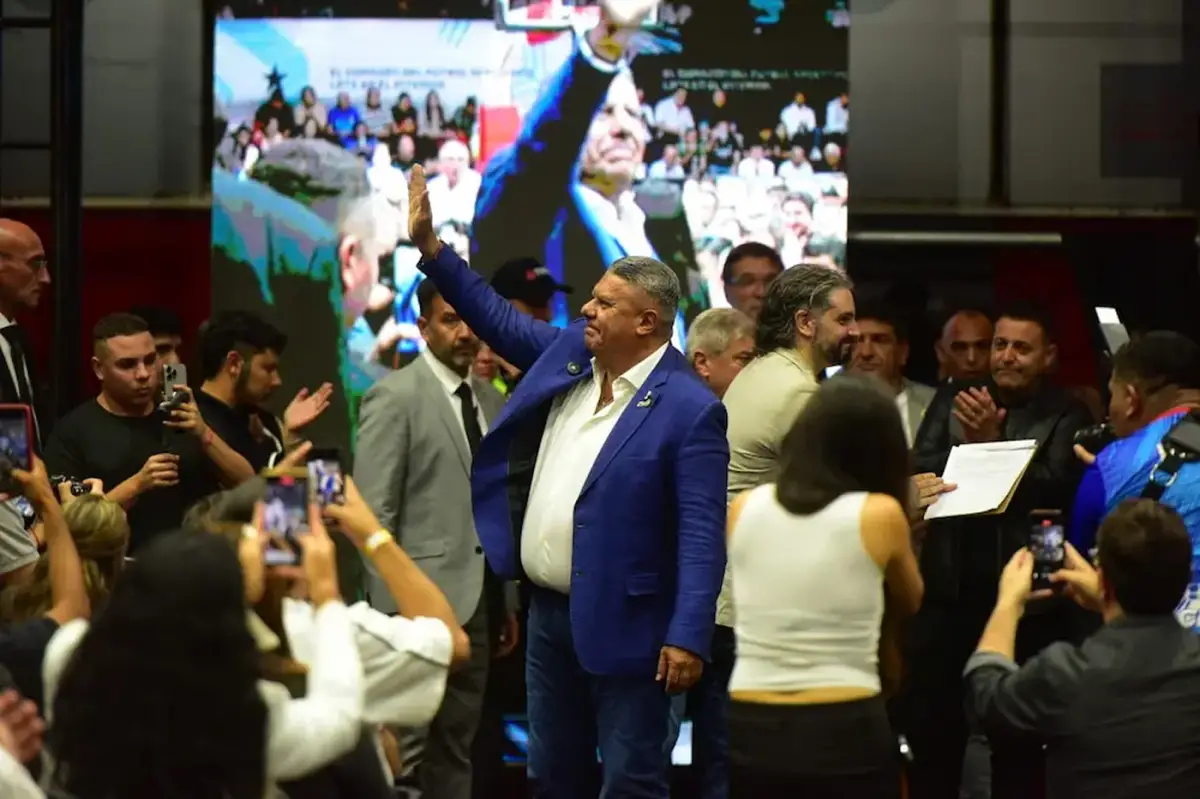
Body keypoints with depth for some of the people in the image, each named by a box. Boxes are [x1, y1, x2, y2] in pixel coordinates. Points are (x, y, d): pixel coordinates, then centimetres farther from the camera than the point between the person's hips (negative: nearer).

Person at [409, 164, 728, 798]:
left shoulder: (690, 410, -17)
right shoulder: (569, 352, 5)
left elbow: (701, 533, -20)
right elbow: (497, 318, 20)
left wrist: (688, 636, -26)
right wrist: (430, 248, 11)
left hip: (621, 622, -8)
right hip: (548, 610, 8)